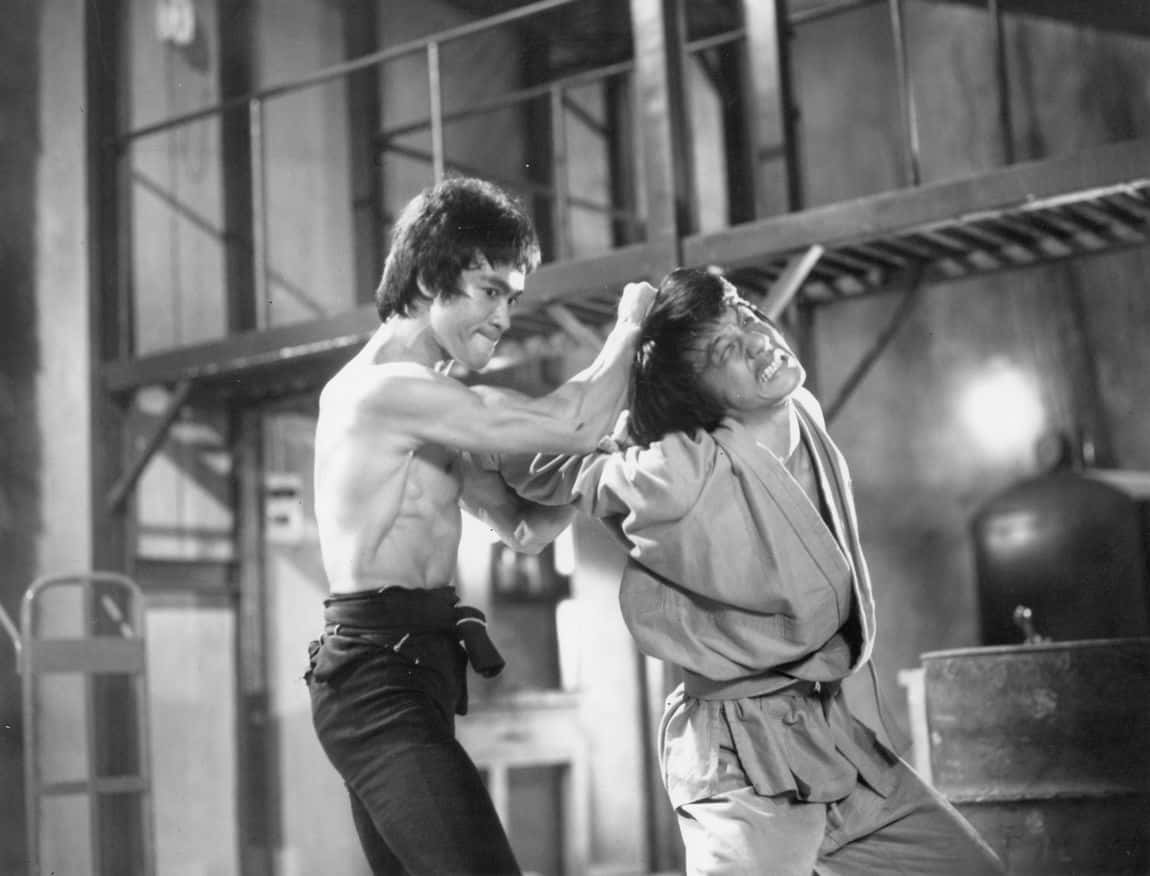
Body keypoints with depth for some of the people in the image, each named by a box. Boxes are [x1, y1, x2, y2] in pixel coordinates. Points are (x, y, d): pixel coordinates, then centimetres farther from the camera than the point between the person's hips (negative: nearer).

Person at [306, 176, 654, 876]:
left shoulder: (429, 404, 19)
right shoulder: (391, 387, -14)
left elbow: (522, 527, 20)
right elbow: (573, 424, -19)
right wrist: (629, 324, -3)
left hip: (396, 674, 11)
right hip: (384, 676, -11)